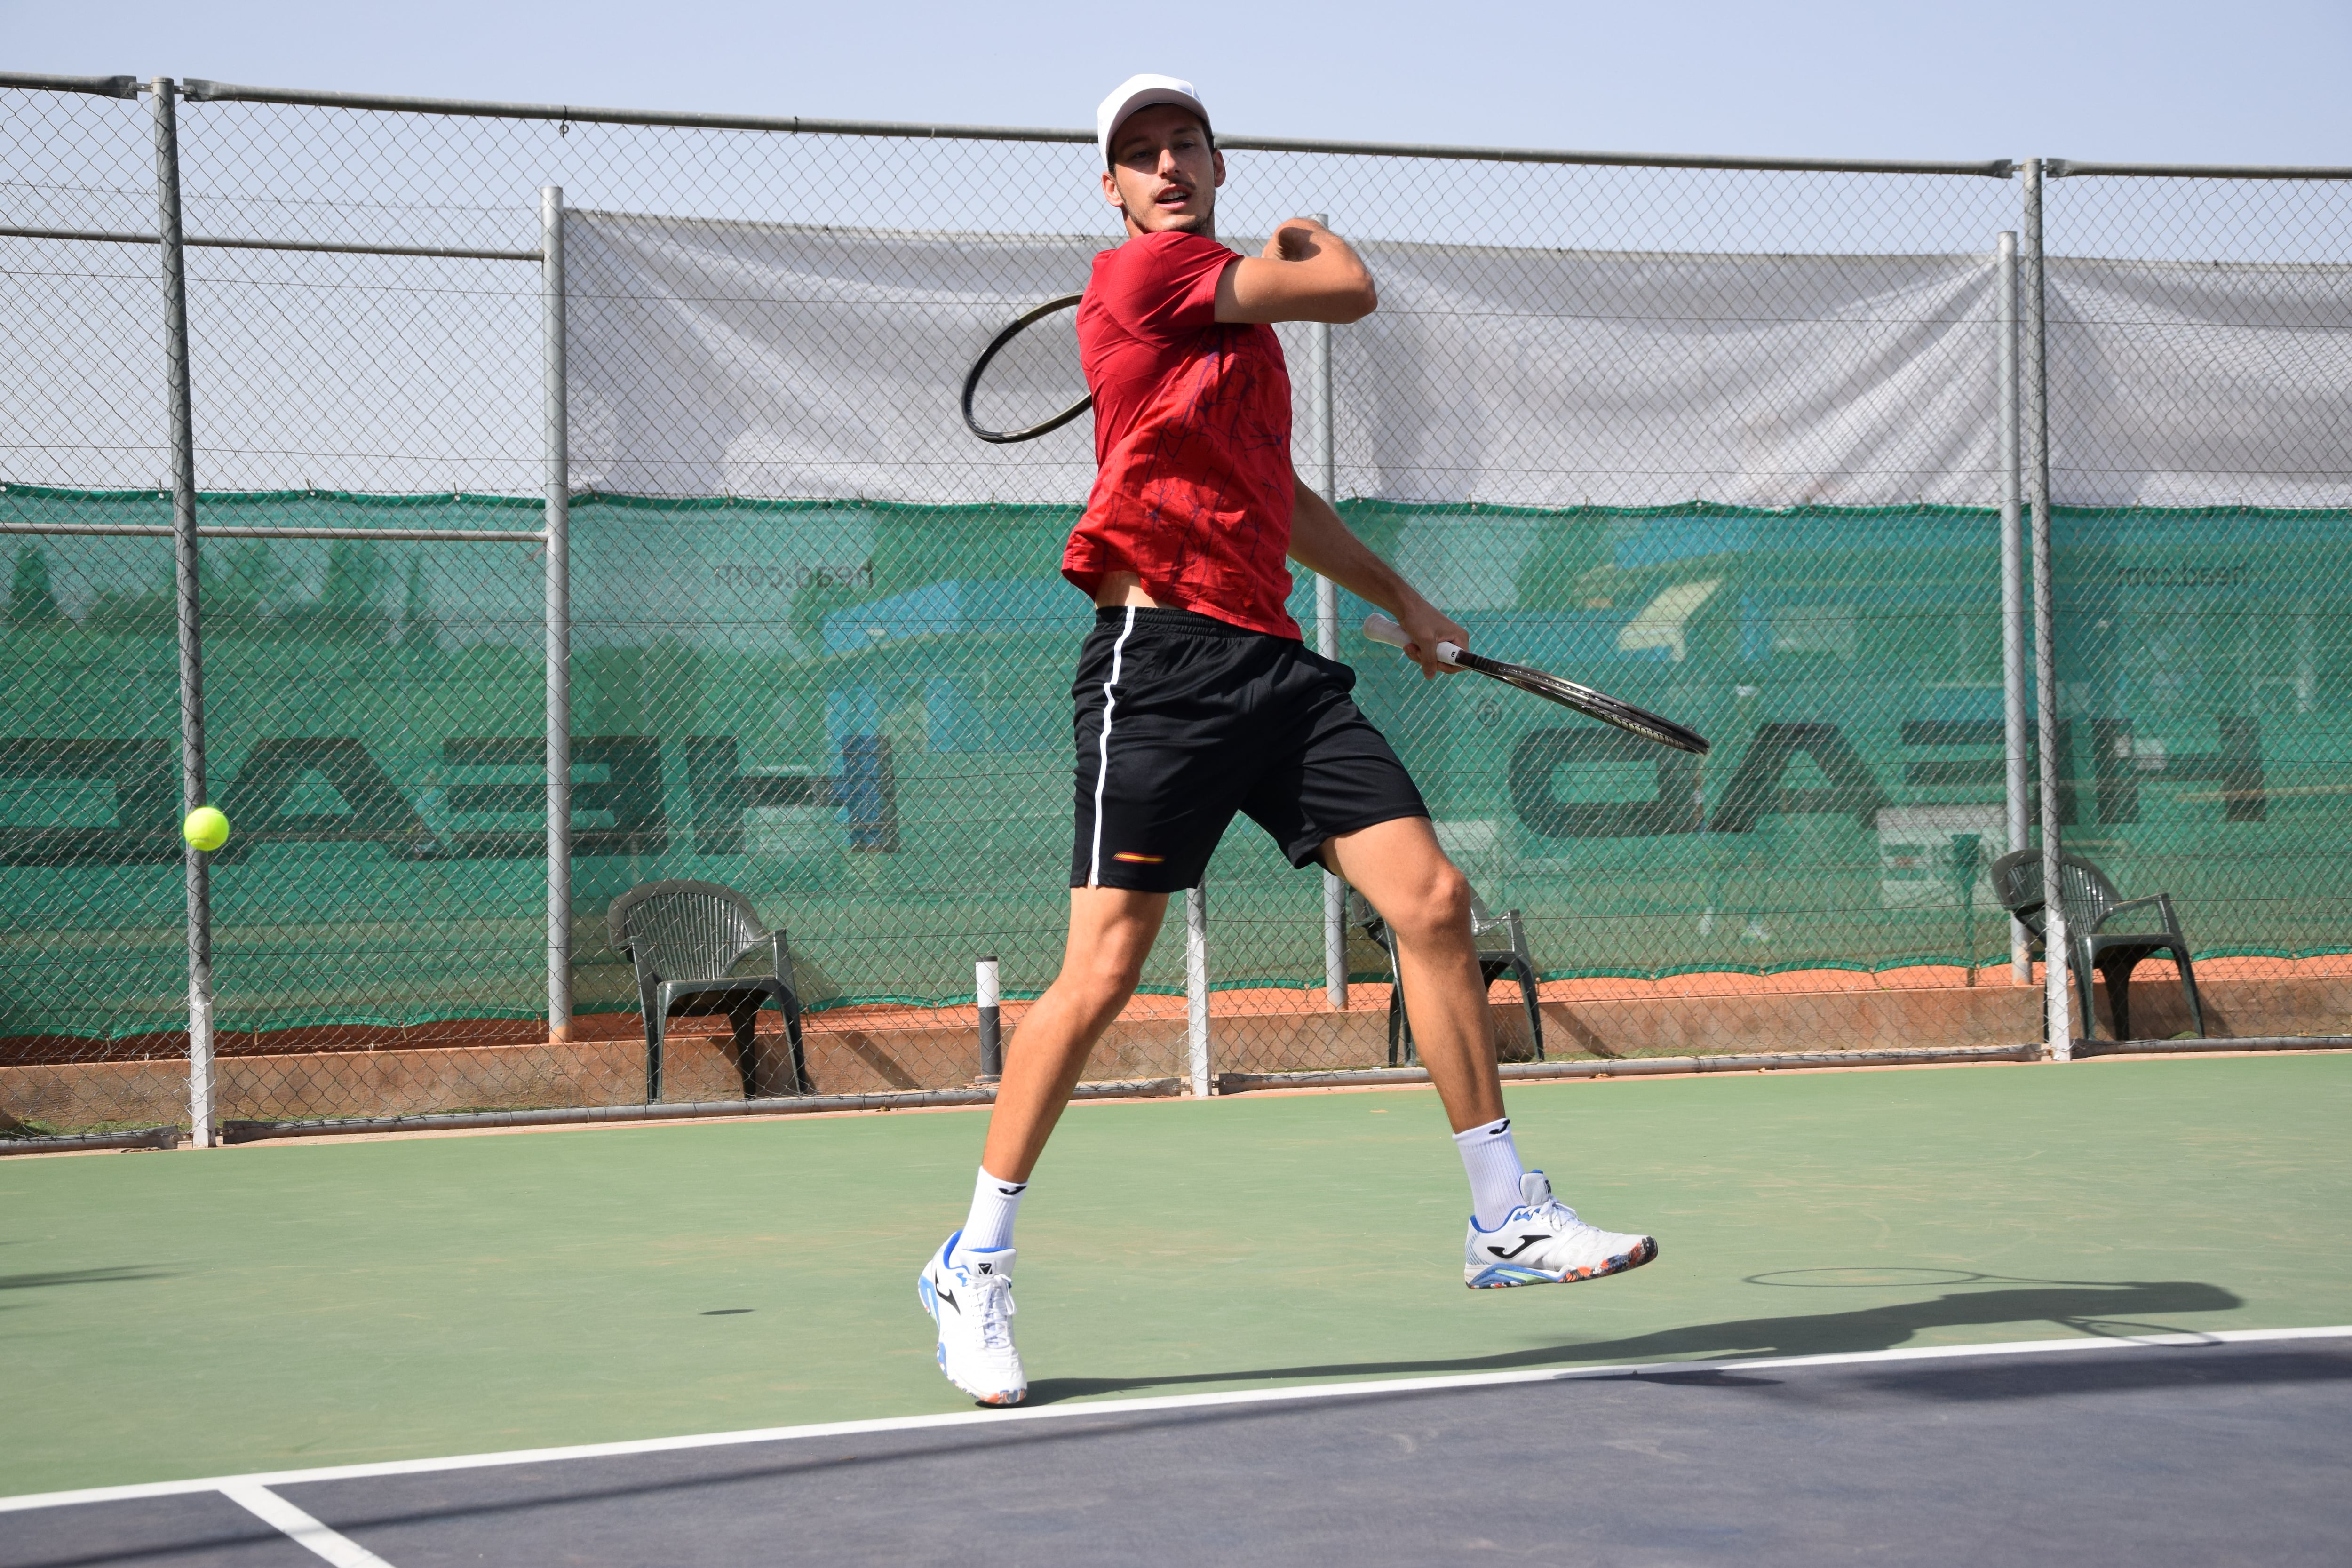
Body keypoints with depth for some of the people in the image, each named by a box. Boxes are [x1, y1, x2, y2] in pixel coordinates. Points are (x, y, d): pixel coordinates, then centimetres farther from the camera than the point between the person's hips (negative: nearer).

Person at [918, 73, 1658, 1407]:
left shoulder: (1241, 318, 23)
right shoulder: (1139, 273, -4)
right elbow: (1352, 292, -6)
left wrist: (1404, 603, 37)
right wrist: (1316, 236, 16)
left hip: (1272, 658, 8)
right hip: (1164, 651, -8)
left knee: (1434, 898, -1)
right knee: (1104, 970, -9)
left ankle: (1508, 1219, 8)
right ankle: (976, 1268, 5)